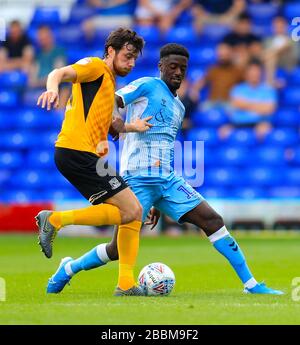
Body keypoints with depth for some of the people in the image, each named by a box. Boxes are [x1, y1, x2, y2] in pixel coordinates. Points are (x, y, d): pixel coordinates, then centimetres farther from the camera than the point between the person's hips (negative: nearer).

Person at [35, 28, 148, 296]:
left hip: (84, 156, 10)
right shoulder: (96, 67, 0)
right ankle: (56, 219, -15)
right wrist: (53, 87, -40)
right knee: (129, 211, -14)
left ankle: (126, 284, 2)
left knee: (133, 212, 5)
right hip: (77, 151, -10)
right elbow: (60, 73, -19)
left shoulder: (109, 82, 28)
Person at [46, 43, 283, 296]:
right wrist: (114, 124, -33)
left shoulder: (179, 107, 22)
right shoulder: (147, 86, -1)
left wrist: (157, 203, 28)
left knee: (213, 220, -6)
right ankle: (68, 269, 20)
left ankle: (251, 284, -3)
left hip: (168, 180, 7)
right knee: (119, 250, -6)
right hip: (138, 178, -7)